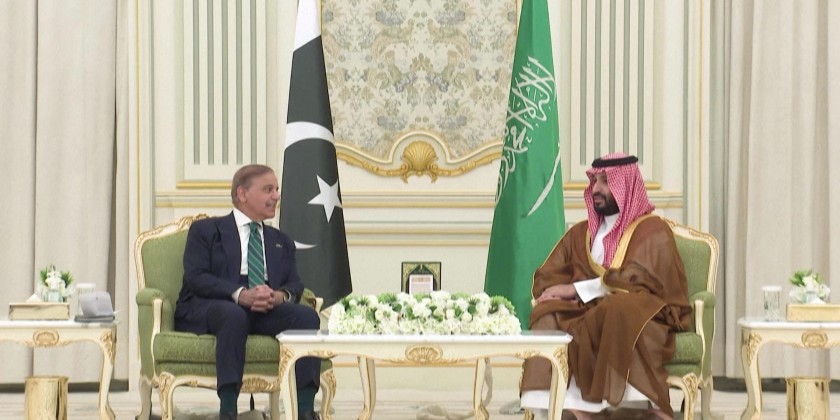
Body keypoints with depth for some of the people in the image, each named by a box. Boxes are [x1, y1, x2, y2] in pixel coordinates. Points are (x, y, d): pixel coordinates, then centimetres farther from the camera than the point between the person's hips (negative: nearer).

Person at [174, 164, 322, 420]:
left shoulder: (282, 242, 27)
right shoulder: (205, 230, 12)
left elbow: (294, 284, 12)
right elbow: (196, 277, -5)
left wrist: (280, 295, -15)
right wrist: (240, 294, -22)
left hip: (265, 312, 4)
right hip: (205, 309, -4)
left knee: (307, 315, -26)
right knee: (234, 314, -39)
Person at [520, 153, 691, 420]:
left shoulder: (652, 230, 3)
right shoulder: (581, 233, 21)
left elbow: (636, 279, -12)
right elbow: (546, 277, 16)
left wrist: (577, 289, -13)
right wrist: (558, 292, -8)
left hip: (645, 318, -5)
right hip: (589, 314, 5)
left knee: (619, 307, -39)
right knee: (548, 313, -26)